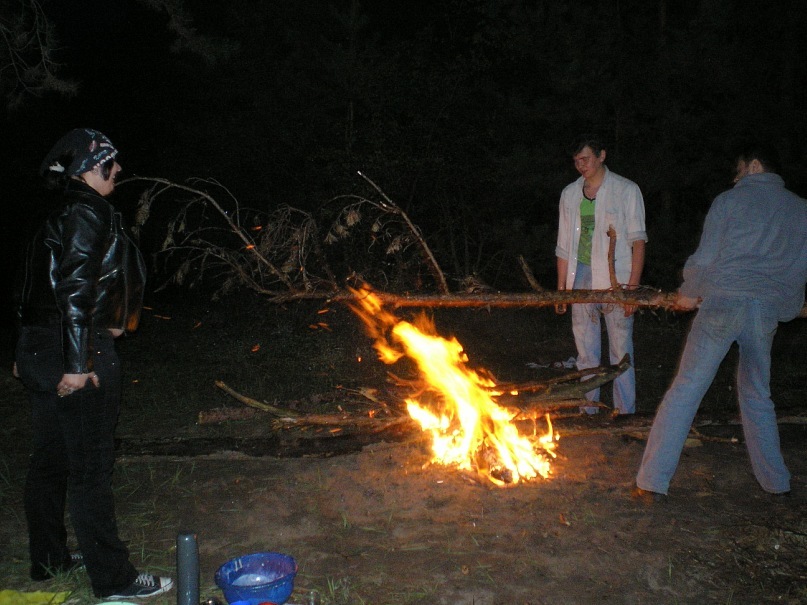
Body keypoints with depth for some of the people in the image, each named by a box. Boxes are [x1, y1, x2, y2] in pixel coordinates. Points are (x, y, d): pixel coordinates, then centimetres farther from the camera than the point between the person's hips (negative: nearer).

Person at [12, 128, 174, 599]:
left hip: (40, 349, 10)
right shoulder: (89, 212, -13)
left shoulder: (64, 214, 16)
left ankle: (49, 559, 34)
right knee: (91, 467, -2)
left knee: (51, 460, 18)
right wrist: (77, 362, -24)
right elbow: (75, 290, -22)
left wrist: (29, 353, 21)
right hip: (76, 356, -10)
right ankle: (113, 578, 9)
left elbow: (42, 286, 17)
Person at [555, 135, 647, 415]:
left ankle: (625, 415, 7)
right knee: (586, 353, 8)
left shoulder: (626, 190, 0)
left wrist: (633, 286, -14)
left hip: (615, 280, -4)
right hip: (581, 278, 4)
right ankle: (587, 413, 18)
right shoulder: (570, 194, 13)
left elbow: (637, 240, -5)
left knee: (621, 351, -2)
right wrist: (561, 287, 12)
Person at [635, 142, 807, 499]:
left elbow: (705, 258, -2)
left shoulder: (730, 200, 1)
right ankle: (776, 481, 29)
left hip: (723, 301, -4)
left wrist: (689, 294, 14)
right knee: (757, 396, 21)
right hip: (769, 310, 5)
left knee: (685, 391, -3)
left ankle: (652, 482, -4)